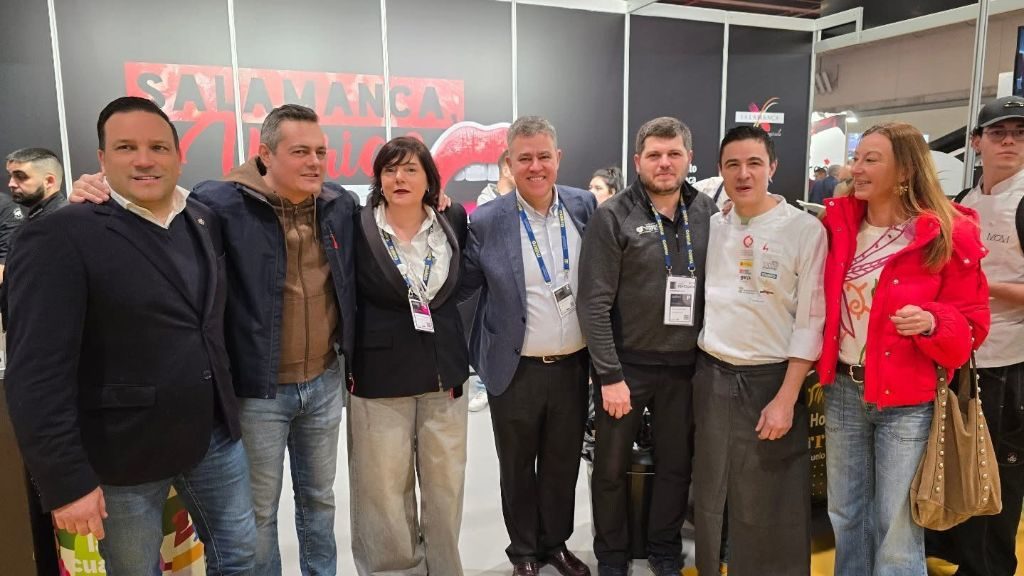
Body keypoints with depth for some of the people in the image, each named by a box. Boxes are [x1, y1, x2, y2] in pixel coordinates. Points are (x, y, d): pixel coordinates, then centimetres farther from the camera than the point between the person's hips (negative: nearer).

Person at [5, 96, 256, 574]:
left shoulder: (205, 222, 3)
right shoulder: (60, 237, -15)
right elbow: (36, 374, -18)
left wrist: (226, 407, 11)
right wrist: (66, 480, -18)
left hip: (215, 435, 5)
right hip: (121, 455, -5)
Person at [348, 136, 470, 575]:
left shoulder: (453, 222, 2)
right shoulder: (358, 228, -6)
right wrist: (348, 363, -1)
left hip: (444, 372, 3)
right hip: (380, 375, -3)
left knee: (446, 484, 14)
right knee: (385, 489, 7)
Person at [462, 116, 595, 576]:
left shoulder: (584, 205, 0)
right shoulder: (487, 221, -9)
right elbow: (462, 284, -3)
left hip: (573, 365, 2)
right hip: (517, 370, -2)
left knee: (563, 464, 18)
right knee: (517, 467, 15)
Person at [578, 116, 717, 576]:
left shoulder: (708, 213, 3)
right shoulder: (613, 216, -9)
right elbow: (594, 303, -12)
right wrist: (609, 375, -15)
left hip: (685, 366, 3)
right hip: (626, 364, -3)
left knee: (677, 464, 16)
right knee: (611, 468, 11)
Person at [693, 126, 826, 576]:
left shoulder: (805, 229, -7)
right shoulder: (711, 226, 4)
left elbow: (811, 320, -8)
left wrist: (786, 398, -12)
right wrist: (701, 372, 6)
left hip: (771, 379, -3)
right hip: (712, 377, 3)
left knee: (770, 506, 6)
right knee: (710, 498, 14)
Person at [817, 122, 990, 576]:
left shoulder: (949, 235, -10)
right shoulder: (838, 224, 2)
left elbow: (971, 325, -8)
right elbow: (819, 302, 13)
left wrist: (931, 322, -26)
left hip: (907, 400, -4)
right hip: (843, 390, 4)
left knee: (896, 528, 7)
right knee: (845, 517, 18)